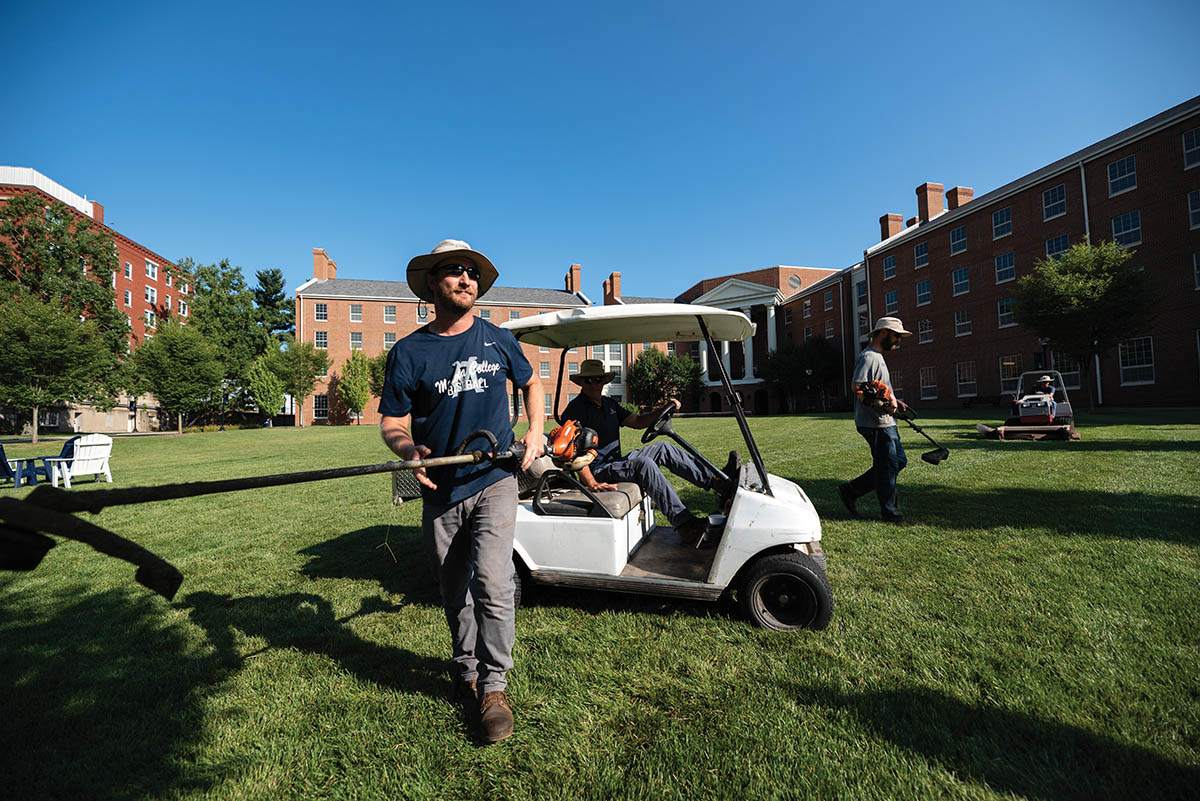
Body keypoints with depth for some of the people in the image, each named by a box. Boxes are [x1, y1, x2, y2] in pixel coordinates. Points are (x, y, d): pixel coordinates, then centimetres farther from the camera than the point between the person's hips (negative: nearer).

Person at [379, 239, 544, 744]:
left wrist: (535, 432, 5)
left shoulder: (498, 341, 3)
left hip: (493, 482, -1)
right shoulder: (408, 352, -3)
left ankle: (493, 687, 7)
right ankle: (466, 673, 38)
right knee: (455, 596, 15)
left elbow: (530, 382, 19)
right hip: (440, 492, 1)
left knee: (491, 583, -14)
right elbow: (391, 423, 0)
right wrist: (409, 449, -22)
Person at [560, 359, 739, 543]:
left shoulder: (608, 403, 16)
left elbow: (637, 421, 14)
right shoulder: (575, 410, -11)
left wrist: (664, 408, -3)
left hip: (616, 463, 9)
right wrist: (592, 484, -31)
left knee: (662, 448, -1)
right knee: (643, 463, -31)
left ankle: (717, 482, -7)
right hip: (597, 472, -8)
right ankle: (684, 525, -37)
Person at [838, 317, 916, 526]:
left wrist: (894, 402, 11)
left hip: (885, 422, 11)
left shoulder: (877, 357, 20)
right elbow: (857, 386, -25)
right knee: (887, 466, -2)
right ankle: (890, 514, 12)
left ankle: (851, 490, 18)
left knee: (899, 461, 16)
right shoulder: (869, 357, -14)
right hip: (876, 424, -11)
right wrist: (886, 401, -22)